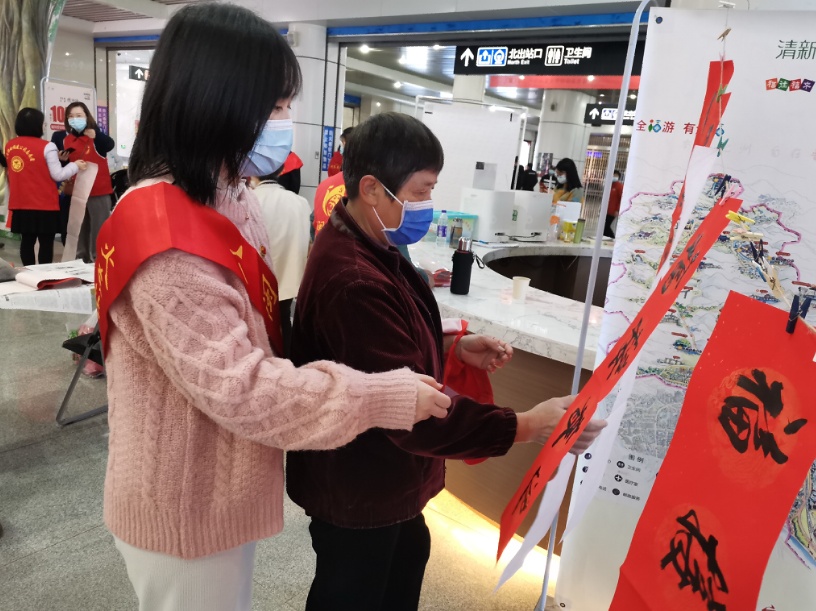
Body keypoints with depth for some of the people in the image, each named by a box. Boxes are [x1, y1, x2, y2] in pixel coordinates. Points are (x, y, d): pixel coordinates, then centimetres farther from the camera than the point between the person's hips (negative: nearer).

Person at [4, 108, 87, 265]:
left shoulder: (10, 146, 5)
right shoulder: (46, 147, -13)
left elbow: (10, 172, 17)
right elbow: (58, 175, -11)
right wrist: (75, 166, 5)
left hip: (21, 205, 6)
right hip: (44, 205, -6)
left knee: (27, 242, 12)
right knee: (46, 244, 1)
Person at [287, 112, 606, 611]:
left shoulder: (366, 247, 0)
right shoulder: (353, 282, -35)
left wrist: (453, 347, -1)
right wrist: (526, 427, -30)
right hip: (356, 488, -10)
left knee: (408, 555, 30)